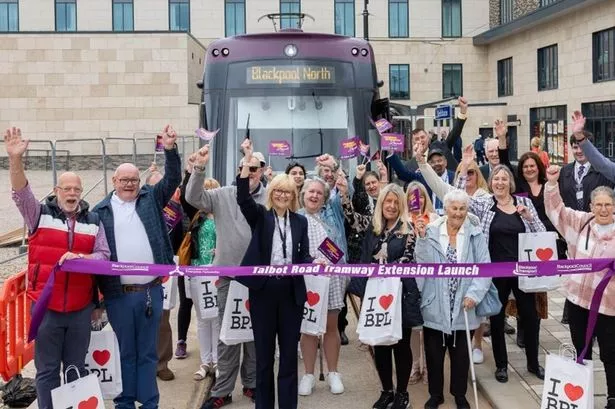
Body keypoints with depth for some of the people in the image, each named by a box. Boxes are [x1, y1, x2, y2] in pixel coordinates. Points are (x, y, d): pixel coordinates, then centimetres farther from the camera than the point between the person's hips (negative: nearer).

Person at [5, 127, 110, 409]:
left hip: (81, 308, 2)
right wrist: (16, 160, -32)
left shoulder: (93, 222, 7)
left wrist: (79, 257, -17)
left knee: (76, 368, 13)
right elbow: (20, 192, -15)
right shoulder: (40, 214, 1)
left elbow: (103, 256, 2)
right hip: (46, 306, -2)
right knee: (47, 370, 5)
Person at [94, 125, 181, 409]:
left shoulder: (151, 199, 8)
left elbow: (173, 179, -2)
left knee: (148, 352, 11)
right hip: (118, 294, -1)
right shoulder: (101, 210, 3)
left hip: (151, 290, 1)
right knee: (124, 352, 10)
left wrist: (170, 150, -19)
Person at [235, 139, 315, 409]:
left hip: (291, 291, 2)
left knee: (289, 351, 8)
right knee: (264, 352, 7)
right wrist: (248, 160, -25)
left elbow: (305, 255, 8)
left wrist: (315, 263, -15)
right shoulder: (260, 216, 2)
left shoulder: (300, 221, 10)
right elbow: (243, 197, -16)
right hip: (264, 290, -2)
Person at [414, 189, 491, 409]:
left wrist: (474, 293, -15)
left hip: (462, 306, 0)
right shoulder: (431, 232, -3)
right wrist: (422, 238, -20)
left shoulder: (475, 234, -2)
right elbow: (424, 263, -10)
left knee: (460, 353, 12)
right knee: (434, 352, 9)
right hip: (435, 305, 0)